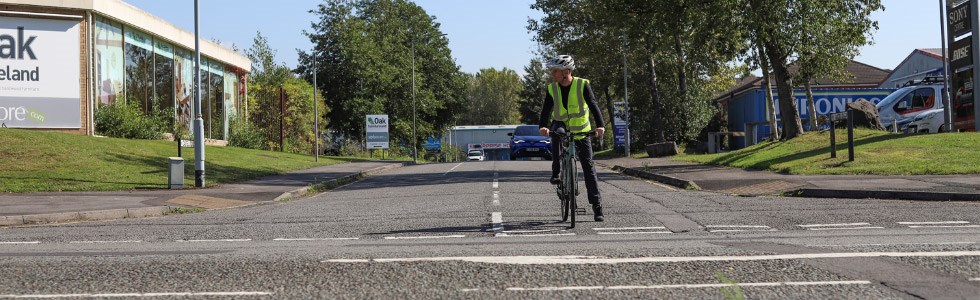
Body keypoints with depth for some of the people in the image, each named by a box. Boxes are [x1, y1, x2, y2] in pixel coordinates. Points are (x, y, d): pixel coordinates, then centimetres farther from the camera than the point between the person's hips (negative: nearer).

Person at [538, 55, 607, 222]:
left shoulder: (582, 85, -17)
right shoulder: (552, 88, -10)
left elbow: (593, 105, -26)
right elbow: (546, 109, -20)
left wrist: (600, 125, -42)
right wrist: (543, 126, -40)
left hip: (581, 130, -1)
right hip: (561, 125, 1)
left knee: (588, 166, -5)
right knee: (557, 133, -37)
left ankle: (597, 205, 0)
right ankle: (556, 173, -25)